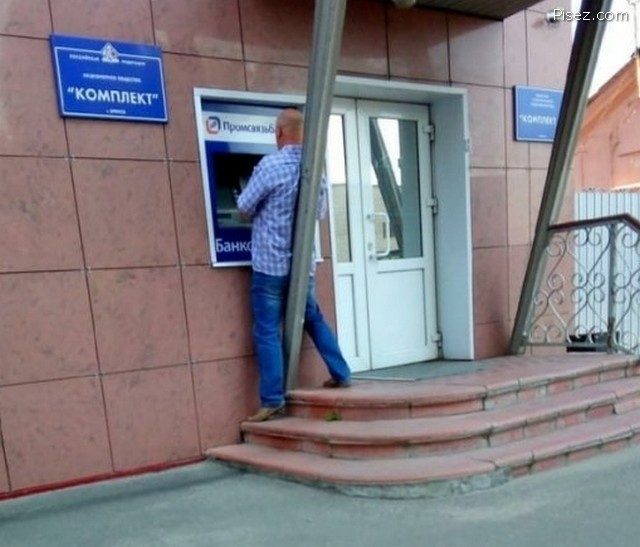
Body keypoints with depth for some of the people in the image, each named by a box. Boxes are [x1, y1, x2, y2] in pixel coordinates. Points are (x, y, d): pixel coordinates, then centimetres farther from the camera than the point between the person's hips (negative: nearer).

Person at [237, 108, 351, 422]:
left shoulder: (270, 164, -14)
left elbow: (244, 208, -6)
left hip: (270, 262, -6)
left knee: (267, 332, 2)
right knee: (314, 318, 22)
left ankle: (272, 400, 7)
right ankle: (341, 375, 30)